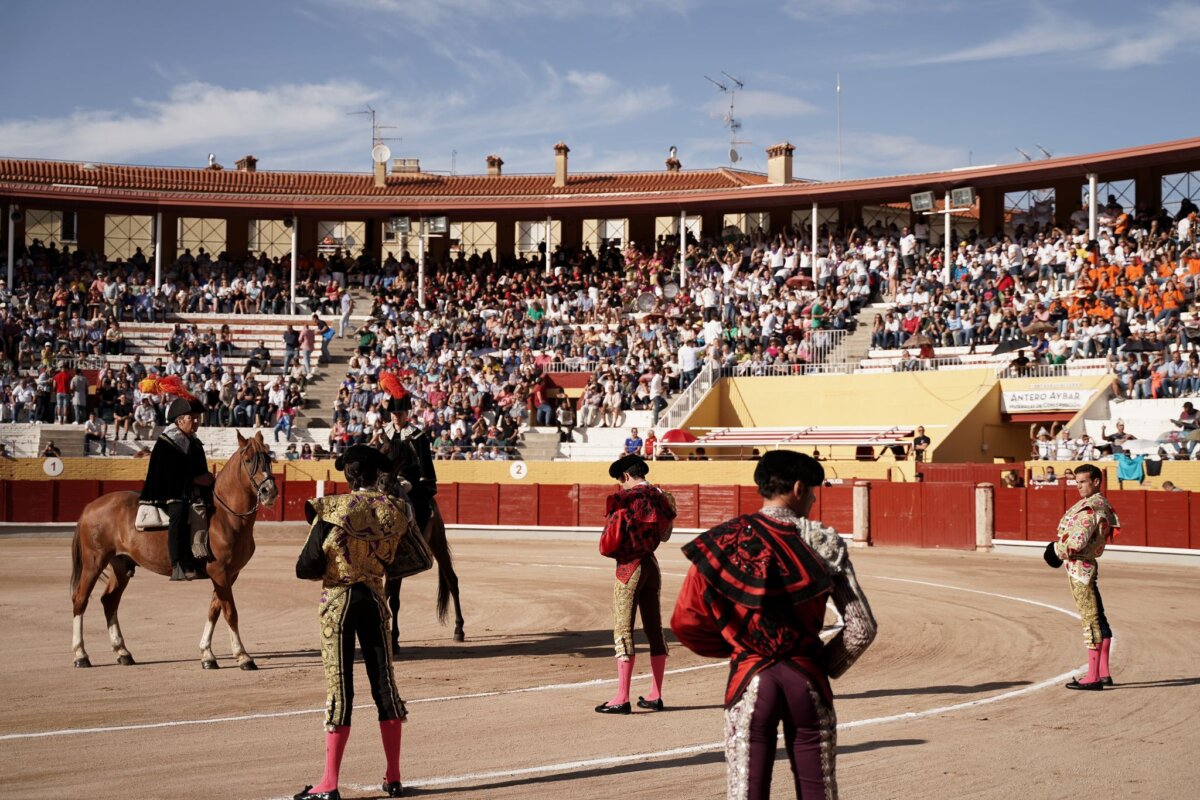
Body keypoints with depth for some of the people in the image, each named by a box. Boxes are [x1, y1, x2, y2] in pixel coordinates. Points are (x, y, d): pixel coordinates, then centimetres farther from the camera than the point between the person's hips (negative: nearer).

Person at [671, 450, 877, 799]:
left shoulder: (725, 540, -2)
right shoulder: (825, 541, -2)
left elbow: (686, 621, -3)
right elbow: (862, 626, -6)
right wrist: (826, 665, 9)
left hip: (749, 680, 0)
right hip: (808, 680, 0)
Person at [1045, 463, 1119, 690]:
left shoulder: (1091, 508, -19)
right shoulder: (1101, 504, 14)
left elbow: (1078, 541, -28)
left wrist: (1058, 550, -7)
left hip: (1080, 567, -11)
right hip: (1083, 566, 11)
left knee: (1091, 621, -7)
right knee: (1098, 619, 14)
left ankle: (1092, 678, -4)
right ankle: (1104, 674, 22)